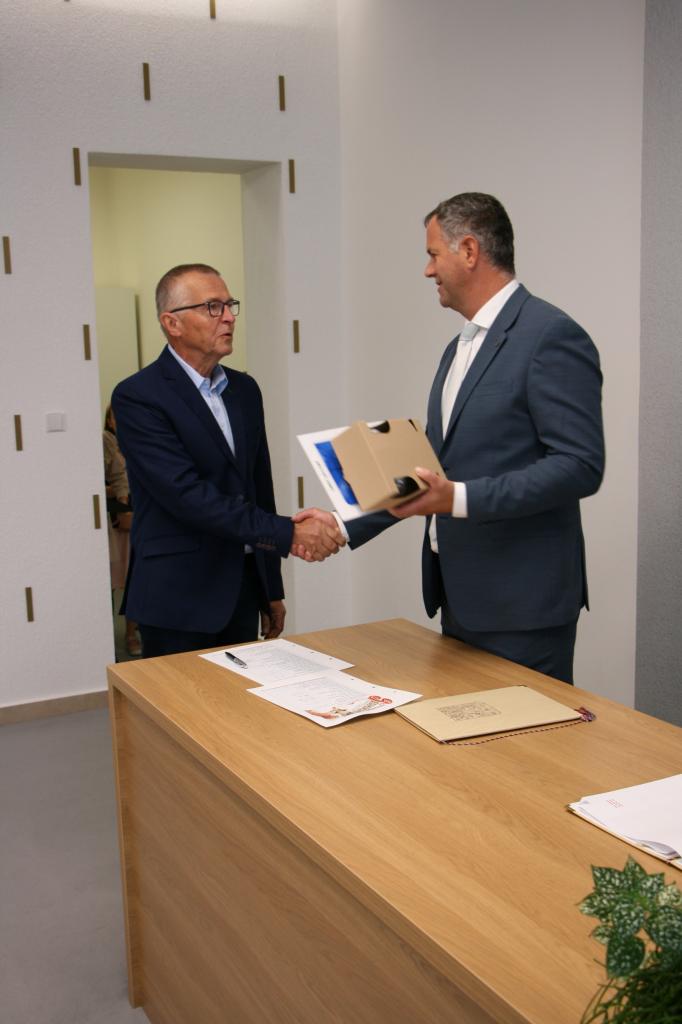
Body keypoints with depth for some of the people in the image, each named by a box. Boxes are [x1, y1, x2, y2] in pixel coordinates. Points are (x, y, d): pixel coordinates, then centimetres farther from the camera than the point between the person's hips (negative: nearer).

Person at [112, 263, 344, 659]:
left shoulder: (245, 389, 10)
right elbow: (189, 496, -22)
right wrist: (289, 535, -24)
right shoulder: (138, 396, -12)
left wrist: (272, 590, 16)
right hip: (179, 600, -6)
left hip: (244, 592, 6)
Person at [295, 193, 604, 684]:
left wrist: (461, 498, -27)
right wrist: (346, 526, 11)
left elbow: (580, 466, -20)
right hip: (460, 596, 9)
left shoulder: (552, 336, -13)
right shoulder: (460, 348, 15)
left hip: (522, 605, -9)